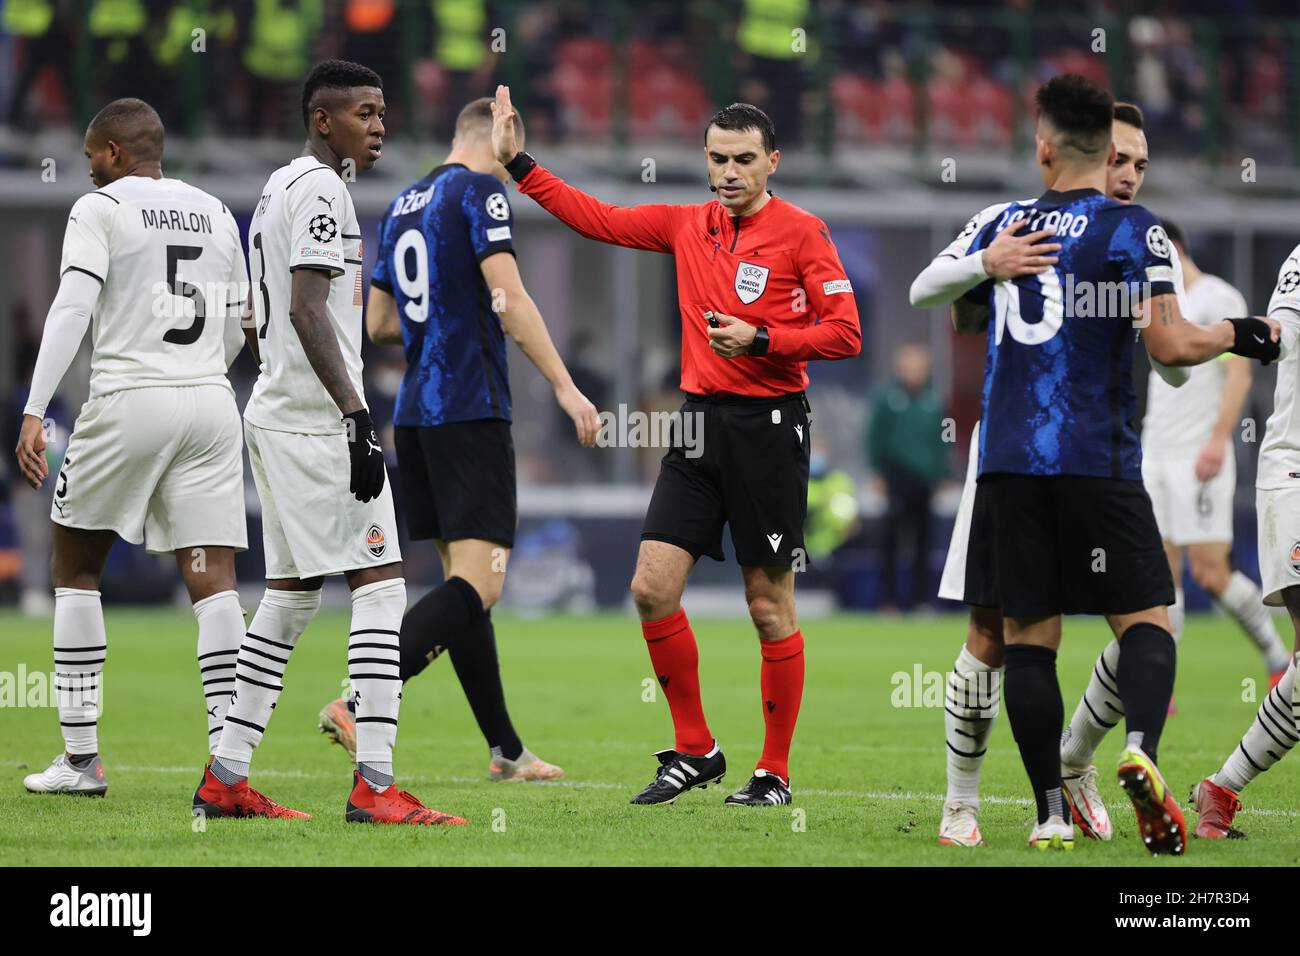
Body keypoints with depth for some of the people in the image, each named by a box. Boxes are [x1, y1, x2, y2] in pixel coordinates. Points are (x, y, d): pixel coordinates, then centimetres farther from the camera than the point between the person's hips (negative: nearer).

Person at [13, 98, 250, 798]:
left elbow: (73, 308, -14)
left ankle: (81, 757, 10)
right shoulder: (216, 214, 16)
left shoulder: (101, 209, -1)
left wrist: (34, 412, -18)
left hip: (129, 399, -4)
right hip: (210, 404, 4)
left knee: (75, 564, 11)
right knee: (212, 579, 0)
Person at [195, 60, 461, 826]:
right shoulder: (321, 190, -11)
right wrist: (357, 418, -23)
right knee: (382, 582, -10)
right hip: (318, 417, -10)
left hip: (276, 412, 10)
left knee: (294, 592, 14)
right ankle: (374, 785, -15)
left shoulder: (279, 189, 19)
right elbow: (308, 312, -20)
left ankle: (226, 778, 13)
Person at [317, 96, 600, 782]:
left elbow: (378, 322, 22)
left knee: (464, 581, 12)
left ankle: (505, 750, 15)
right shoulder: (480, 192, -6)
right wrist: (564, 387, -16)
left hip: (415, 415, 9)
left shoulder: (402, 207, 17)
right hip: (470, 411, -9)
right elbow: (508, 297, -16)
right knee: (478, 585, -14)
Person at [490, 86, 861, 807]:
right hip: (699, 420, 5)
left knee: (769, 604, -1)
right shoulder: (687, 226, 10)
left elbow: (845, 333, -8)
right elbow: (597, 219, 16)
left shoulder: (800, 232, -5)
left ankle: (774, 773, 8)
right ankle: (694, 751, 10)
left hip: (768, 428, -5)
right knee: (652, 586, -3)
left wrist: (760, 340, -17)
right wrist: (515, 163, 13)